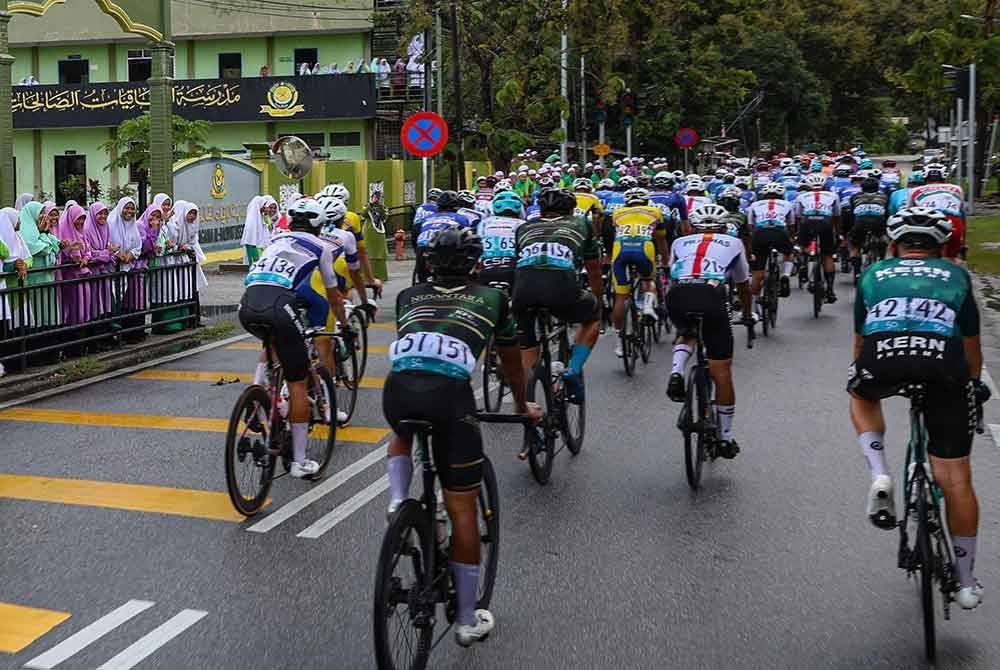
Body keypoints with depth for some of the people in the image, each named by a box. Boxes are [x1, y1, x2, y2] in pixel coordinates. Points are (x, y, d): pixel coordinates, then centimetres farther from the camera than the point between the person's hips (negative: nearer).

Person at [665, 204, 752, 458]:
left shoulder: (680, 242, 31)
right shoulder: (733, 243, 30)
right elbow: (742, 286, 40)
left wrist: (680, 310, 54)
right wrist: (747, 314, 58)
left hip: (677, 294, 2)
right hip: (711, 295, -2)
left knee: (686, 333, 36)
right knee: (722, 371, 9)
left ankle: (676, 373, 7)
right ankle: (725, 438, 16)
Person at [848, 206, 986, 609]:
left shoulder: (873, 275, 32)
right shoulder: (956, 275, 32)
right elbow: (972, 345, 40)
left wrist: (861, 376, 60)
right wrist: (975, 385, 59)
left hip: (882, 354, 0)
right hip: (943, 356, 0)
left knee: (862, 396, 36)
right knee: (955, 477, 13)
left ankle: (879, 475, 14)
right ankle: (966, 583, 23)